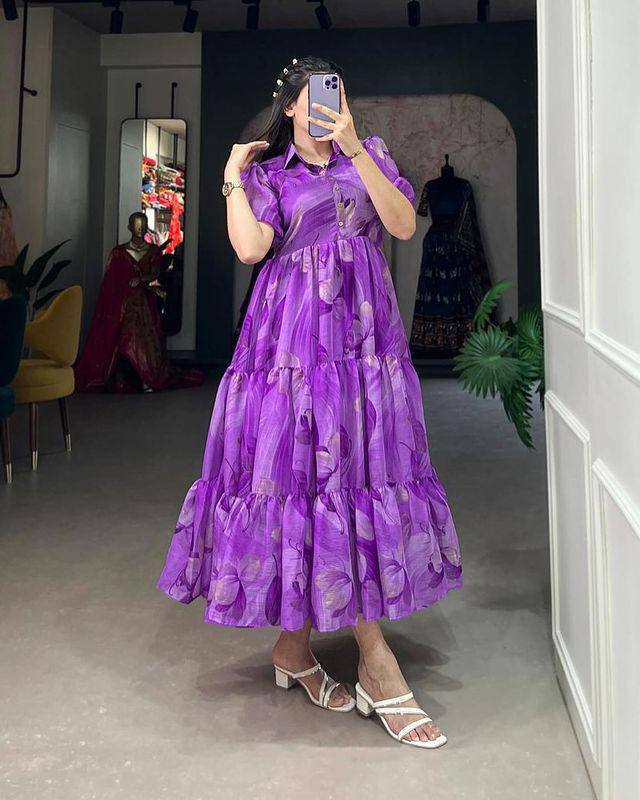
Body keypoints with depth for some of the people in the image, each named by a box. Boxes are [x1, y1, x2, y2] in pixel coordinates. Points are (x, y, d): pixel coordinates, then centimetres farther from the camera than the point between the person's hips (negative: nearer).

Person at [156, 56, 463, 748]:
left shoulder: (370, 153, 17)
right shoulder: (269, 174, 11)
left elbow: (404, 225, -2)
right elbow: (249, 247, -8)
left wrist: (353, 149, -6)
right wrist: (234, 174, 1)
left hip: (366, 341, 3)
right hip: (294, 344, -2)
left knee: (358, 477, 2)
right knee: (303, 475, -6)